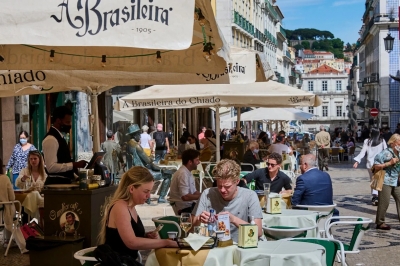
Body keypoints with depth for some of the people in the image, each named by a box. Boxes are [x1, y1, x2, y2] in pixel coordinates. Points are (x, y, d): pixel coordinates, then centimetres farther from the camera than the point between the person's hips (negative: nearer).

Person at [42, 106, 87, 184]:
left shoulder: (59, 137, 15)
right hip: (56, 183, -9)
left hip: (64, 181, 10)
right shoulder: (50, 139, -16)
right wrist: (74, 165, -23)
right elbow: (51, 167, -24)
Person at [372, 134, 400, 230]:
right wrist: (389, 163, -17)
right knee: (384, 203, -2)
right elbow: (376, 166, -14)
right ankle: (380, 222, 9)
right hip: (386, 181, -7)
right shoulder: (385, 153, -10)